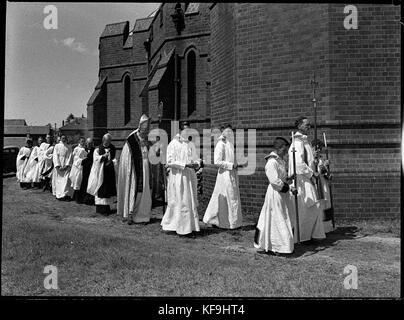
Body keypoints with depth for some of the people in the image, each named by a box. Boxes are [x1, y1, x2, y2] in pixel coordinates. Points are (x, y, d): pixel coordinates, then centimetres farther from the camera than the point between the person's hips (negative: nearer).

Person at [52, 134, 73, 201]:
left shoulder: (68, 147, 9)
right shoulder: (57, 146, 7)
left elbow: (70, 156, 2)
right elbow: (55, 156, 0)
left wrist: (67, 165, -11)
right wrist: (58, 166, -11)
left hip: (66, 166, 0)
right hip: (58, 166, 0)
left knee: (66, 180, -9)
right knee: (58, 180, -2)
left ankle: (66, 195, -11)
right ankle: (59, 195, 2)